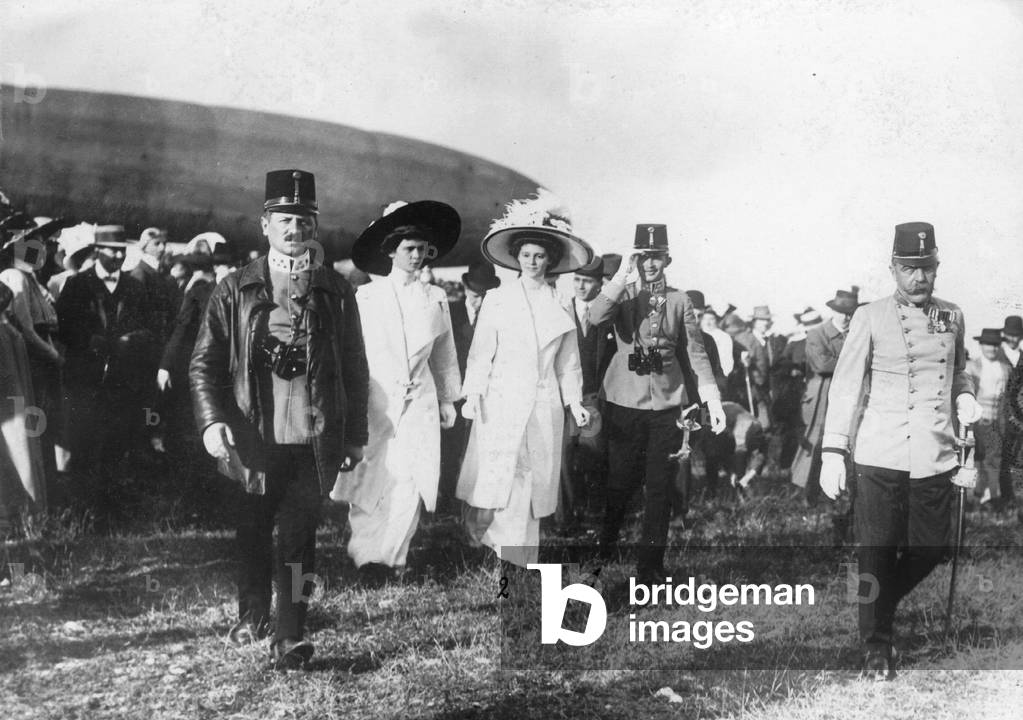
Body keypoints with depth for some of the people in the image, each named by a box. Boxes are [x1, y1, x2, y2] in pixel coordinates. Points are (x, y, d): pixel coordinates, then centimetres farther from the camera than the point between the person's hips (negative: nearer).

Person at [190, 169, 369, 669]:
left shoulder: (336, 292, 3)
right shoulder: (235, 290, 2)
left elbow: (355, 370, 7)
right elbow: (204, 362, 1)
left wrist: (355, 436, 5)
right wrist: (212, 421, -14)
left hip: (315, 441, -1)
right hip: (252, 440, 1)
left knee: (297, 537, -4)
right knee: (251, 533, 15)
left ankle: (291, 636, 3)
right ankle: (252, 615, 36)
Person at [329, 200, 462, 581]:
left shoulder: (436, 299, 8)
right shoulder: (366, 296, 1)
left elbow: (444, 353, 15)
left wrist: (447, 398, 16)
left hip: (419, 402, 2)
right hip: (375, 399, -2)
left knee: (410, 484, -2)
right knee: (371, 481, -3)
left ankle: (389, 556, 12)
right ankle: (367, 554, 11)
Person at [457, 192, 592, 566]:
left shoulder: (561, 307, 8)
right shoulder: (497, 300, 4)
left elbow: (568, 362, 13)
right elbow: (481, 352, 2)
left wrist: (575, 402, 4)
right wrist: (472, 396, -7)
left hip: (543, 409, 2)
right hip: (501, 406, -2)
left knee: (530, 496, 4)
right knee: (494, 491, -7)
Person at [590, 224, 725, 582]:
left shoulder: (679, 301, 6)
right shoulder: (623, 295, 2)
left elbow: (695, 352, 5)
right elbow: (595, 316, -19)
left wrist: (713, 400, -3)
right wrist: (623, 276, -22)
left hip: (667, 404, 1)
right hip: (624, 402, -1)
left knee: (660, 486, 4)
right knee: (620, 482, 4)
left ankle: (651, 563, 15)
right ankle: (599, 552, 25)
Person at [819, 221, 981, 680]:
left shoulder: (952, 317, 10)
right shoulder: (871, 318, -3)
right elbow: (845, 386, -3)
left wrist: (964, 397, 2)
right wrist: (833, 453, -9)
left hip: (936, 457, 4)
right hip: (881, 455, -4)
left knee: (929, 549, 10)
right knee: (877, 553, -1)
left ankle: (881, 608, 36)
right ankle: (876, 646, 13)